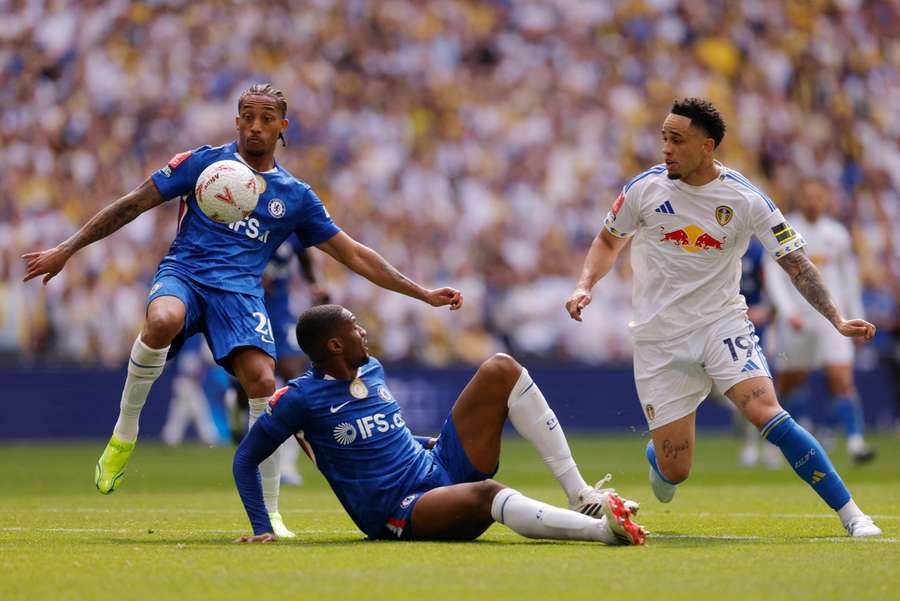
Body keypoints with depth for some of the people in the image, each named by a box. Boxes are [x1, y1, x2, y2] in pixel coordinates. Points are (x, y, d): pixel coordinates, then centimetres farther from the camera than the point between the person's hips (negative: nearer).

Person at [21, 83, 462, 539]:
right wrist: (66, 250, 3)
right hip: (184, 273, -2)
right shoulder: (204, 162, 10)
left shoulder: (295, 196, 16)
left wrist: (423, 294, 17)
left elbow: (354, 255, 21)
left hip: (240, 291, 2)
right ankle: (124, 433, -16)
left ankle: (269, 514, -10)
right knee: (163, 322, -39)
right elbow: (133, 204, 9)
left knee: (262, 383, -23)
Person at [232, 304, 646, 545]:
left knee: (501, 370, -5)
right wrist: (262, 529, -8)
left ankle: (580, 496, -13)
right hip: (399, 514, -8)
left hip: (441, 468, 8)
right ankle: (605, 528, -53)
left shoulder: (372, 370, 14)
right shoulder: (299, 398, -8)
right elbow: (245, 459, -2)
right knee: (486, 494, -42)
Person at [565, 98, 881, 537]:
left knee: (765, 413, -26)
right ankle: (657, 456, 38)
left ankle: (850, 513, -17)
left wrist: (837, 320, -15)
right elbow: (608, 241, 12)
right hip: (659, 338, 1)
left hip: (721, 322, -1)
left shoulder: (746, 200, -9)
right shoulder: (646, 188, -5)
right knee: (675, 470, -3)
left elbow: (796, 263, -6)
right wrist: (585, 286, -5)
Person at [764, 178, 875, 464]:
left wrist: (856, 318, 19)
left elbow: (850, 277, 18)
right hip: (796, 318, -1)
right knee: (790, 381, 8)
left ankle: (855, 440, -18)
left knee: (842, 379, -13)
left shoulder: (837, 234, 7)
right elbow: (773, 276, -8)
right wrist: (788, 311, -20)